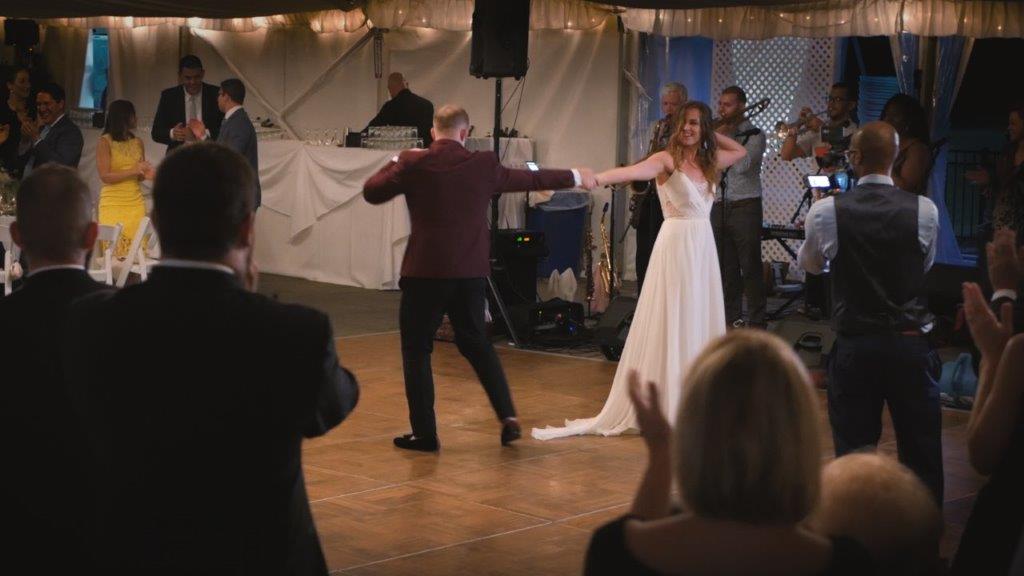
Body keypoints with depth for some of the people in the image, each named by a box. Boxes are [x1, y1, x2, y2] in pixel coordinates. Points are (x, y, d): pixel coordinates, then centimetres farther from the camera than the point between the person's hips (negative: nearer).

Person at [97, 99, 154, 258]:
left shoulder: (137, 143, 11)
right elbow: (105, 176, -9)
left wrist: (146, 174, 0)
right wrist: (133, 171, -15)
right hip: (113, 204, -4)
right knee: (114, 251, -7)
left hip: (136, 203, 4)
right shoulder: (105, 142, -3)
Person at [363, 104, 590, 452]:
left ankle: (424, 433, 6)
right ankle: (508, 416, 12)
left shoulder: (414, 164, -7)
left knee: (416, 349, 7)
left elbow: (372, 192, 3)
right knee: (476, 342, 19)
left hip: (425, 271, -3)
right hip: (471, 273, 3)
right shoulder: (484, 165, 1)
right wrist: (575, 177, 30)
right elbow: (530, 179, 15)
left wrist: (396, 162, 19)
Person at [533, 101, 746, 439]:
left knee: (699, 322, 8)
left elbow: (741, 151, 31)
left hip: (703, 247, 6)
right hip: (676, 244, -6)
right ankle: (662, 404, -1)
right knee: (669, 324, -5)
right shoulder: (667, 160, -6)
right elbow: (632, 172, -23)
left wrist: (711, 135, 16)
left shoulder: (709, 161, 12)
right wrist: (596, 179, -41)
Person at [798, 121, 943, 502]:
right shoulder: (924, 210, -6)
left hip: (855, 346, -1)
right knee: (922, 451, 9)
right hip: (912, 342, 1)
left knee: (853, 449, 7)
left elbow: (809, 264, 11)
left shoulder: (826, 212, -9)